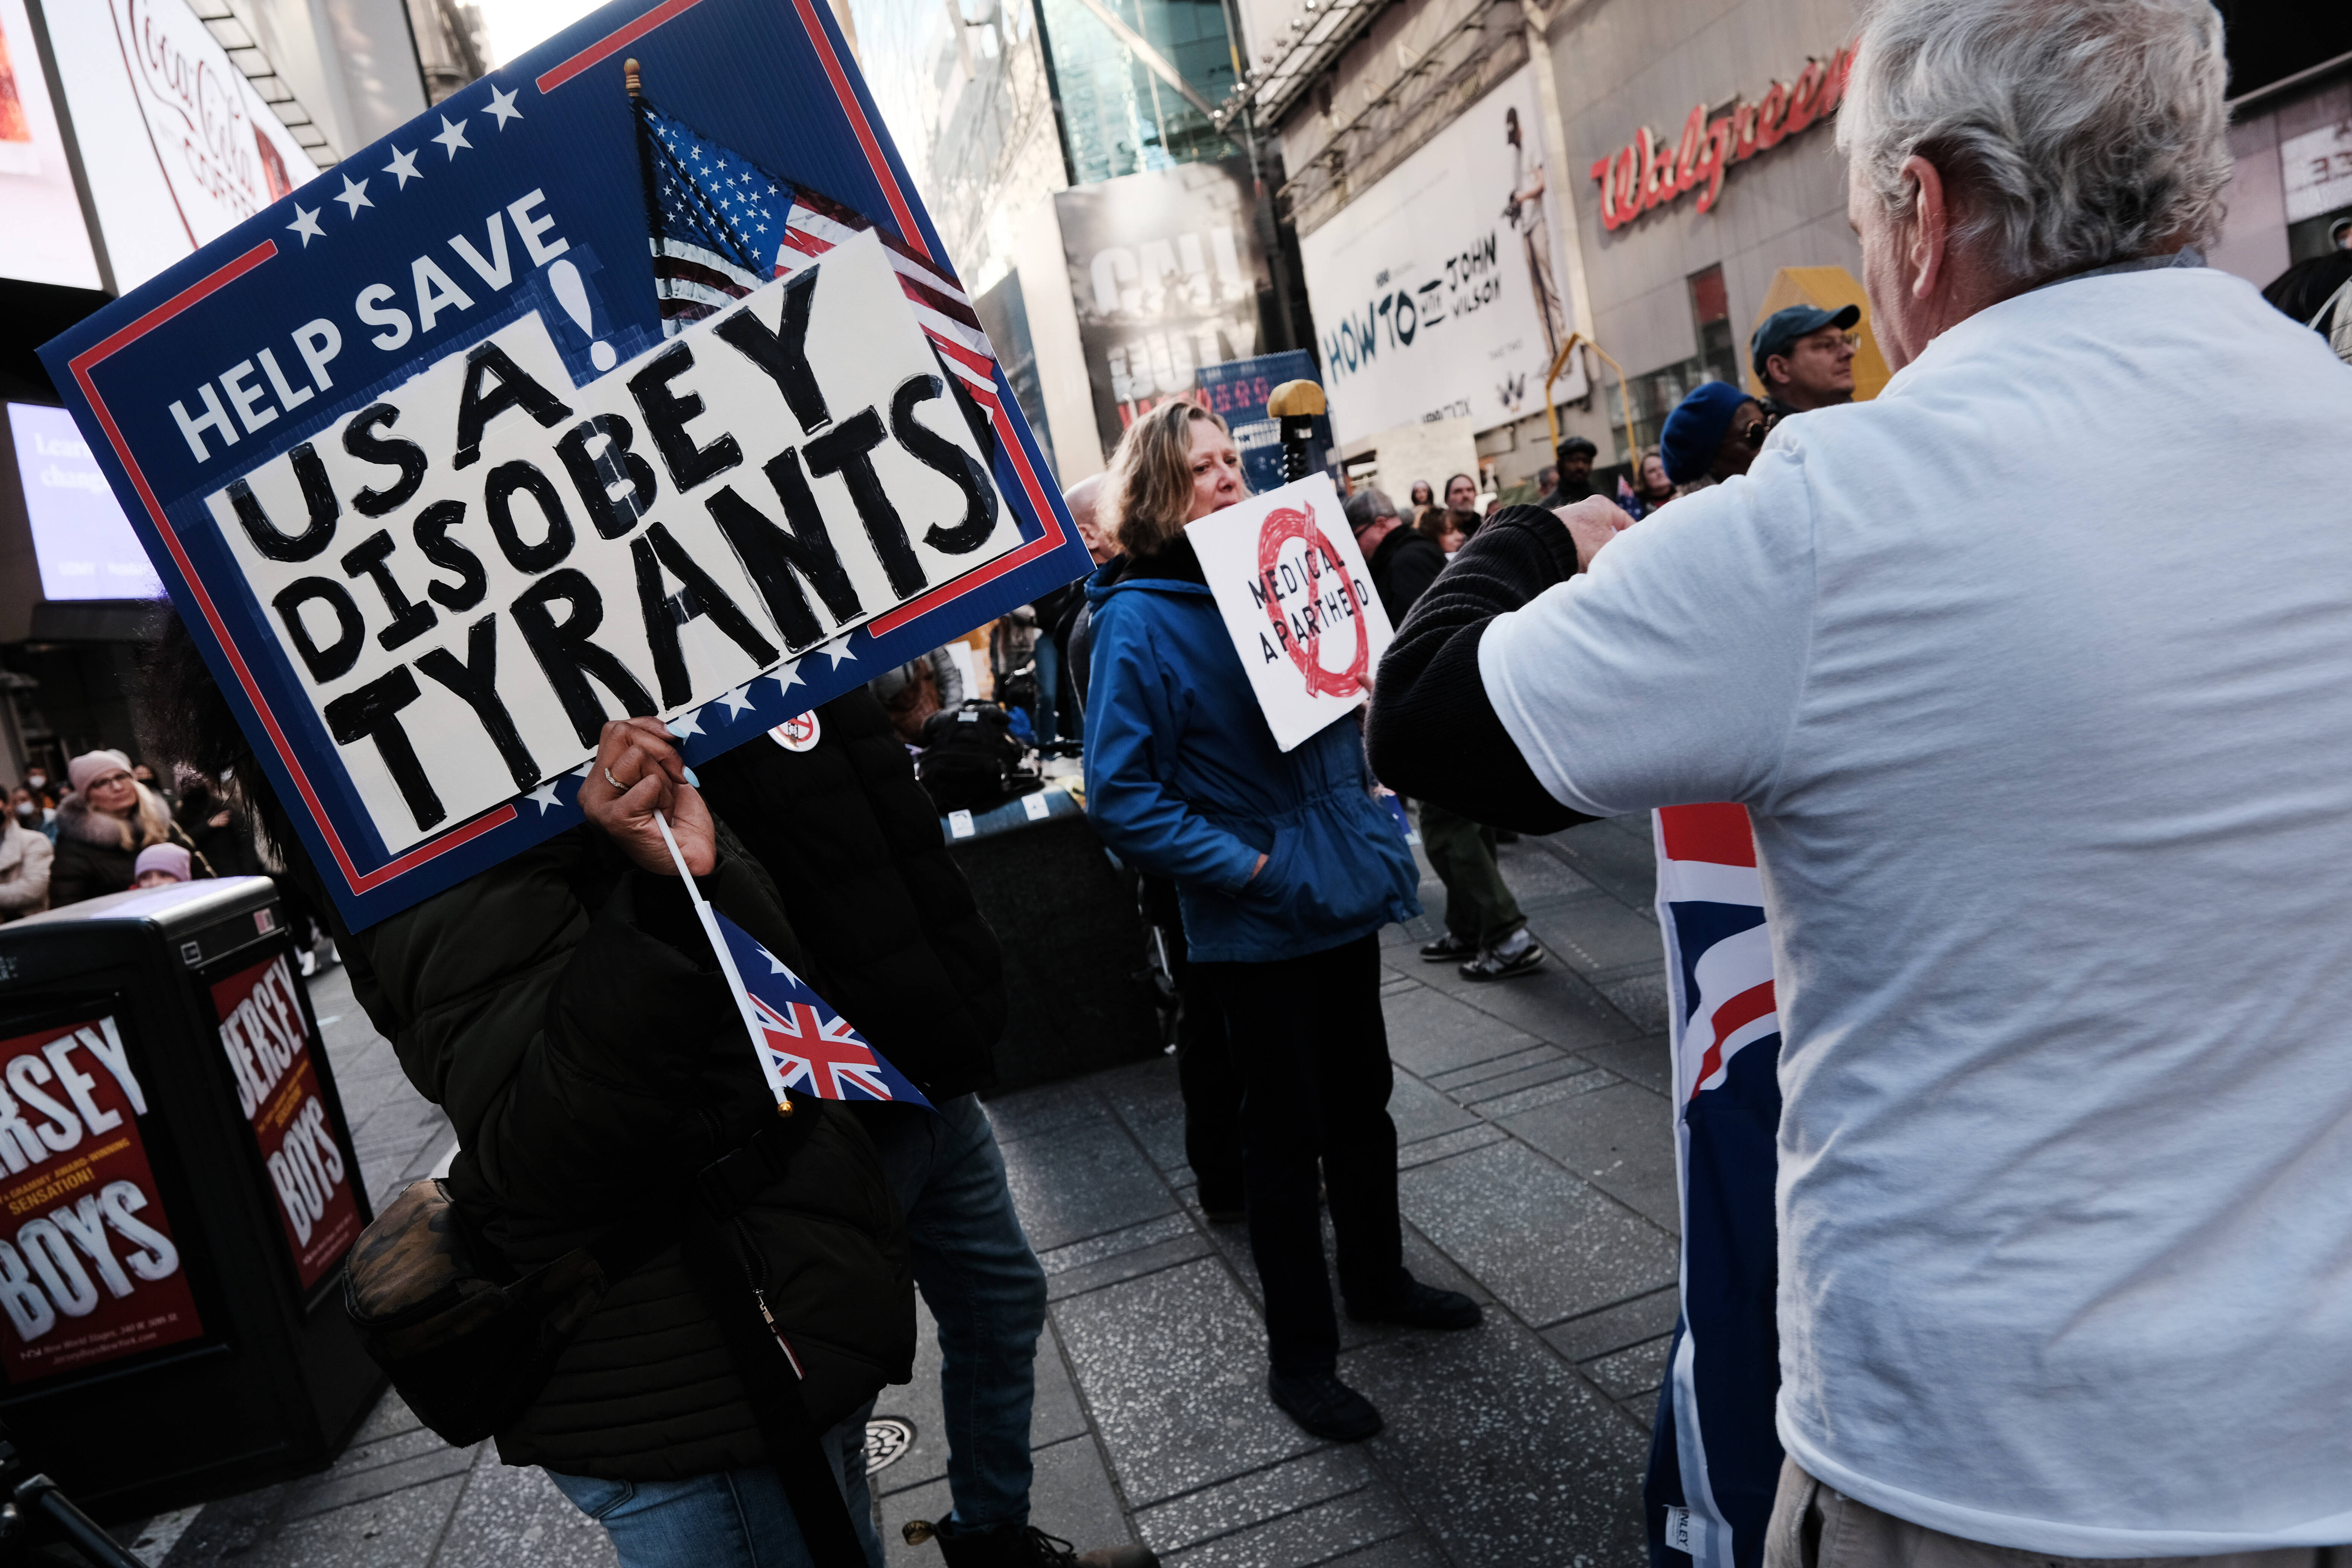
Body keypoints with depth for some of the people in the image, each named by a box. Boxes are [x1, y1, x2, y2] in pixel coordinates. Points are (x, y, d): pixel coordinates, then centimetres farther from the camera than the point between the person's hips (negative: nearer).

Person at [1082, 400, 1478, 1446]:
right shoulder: (1137, 622, -15)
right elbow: (1119, 797, -18)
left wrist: (1371, 831, 2)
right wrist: (1245, 865, -20)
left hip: (1342, 890, 7)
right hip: (1257, 926, -6)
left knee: (1363, 1098, 20)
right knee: (1286, 1133, 6)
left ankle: (1376, 1276, 42)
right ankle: (1299, 1355, 24)